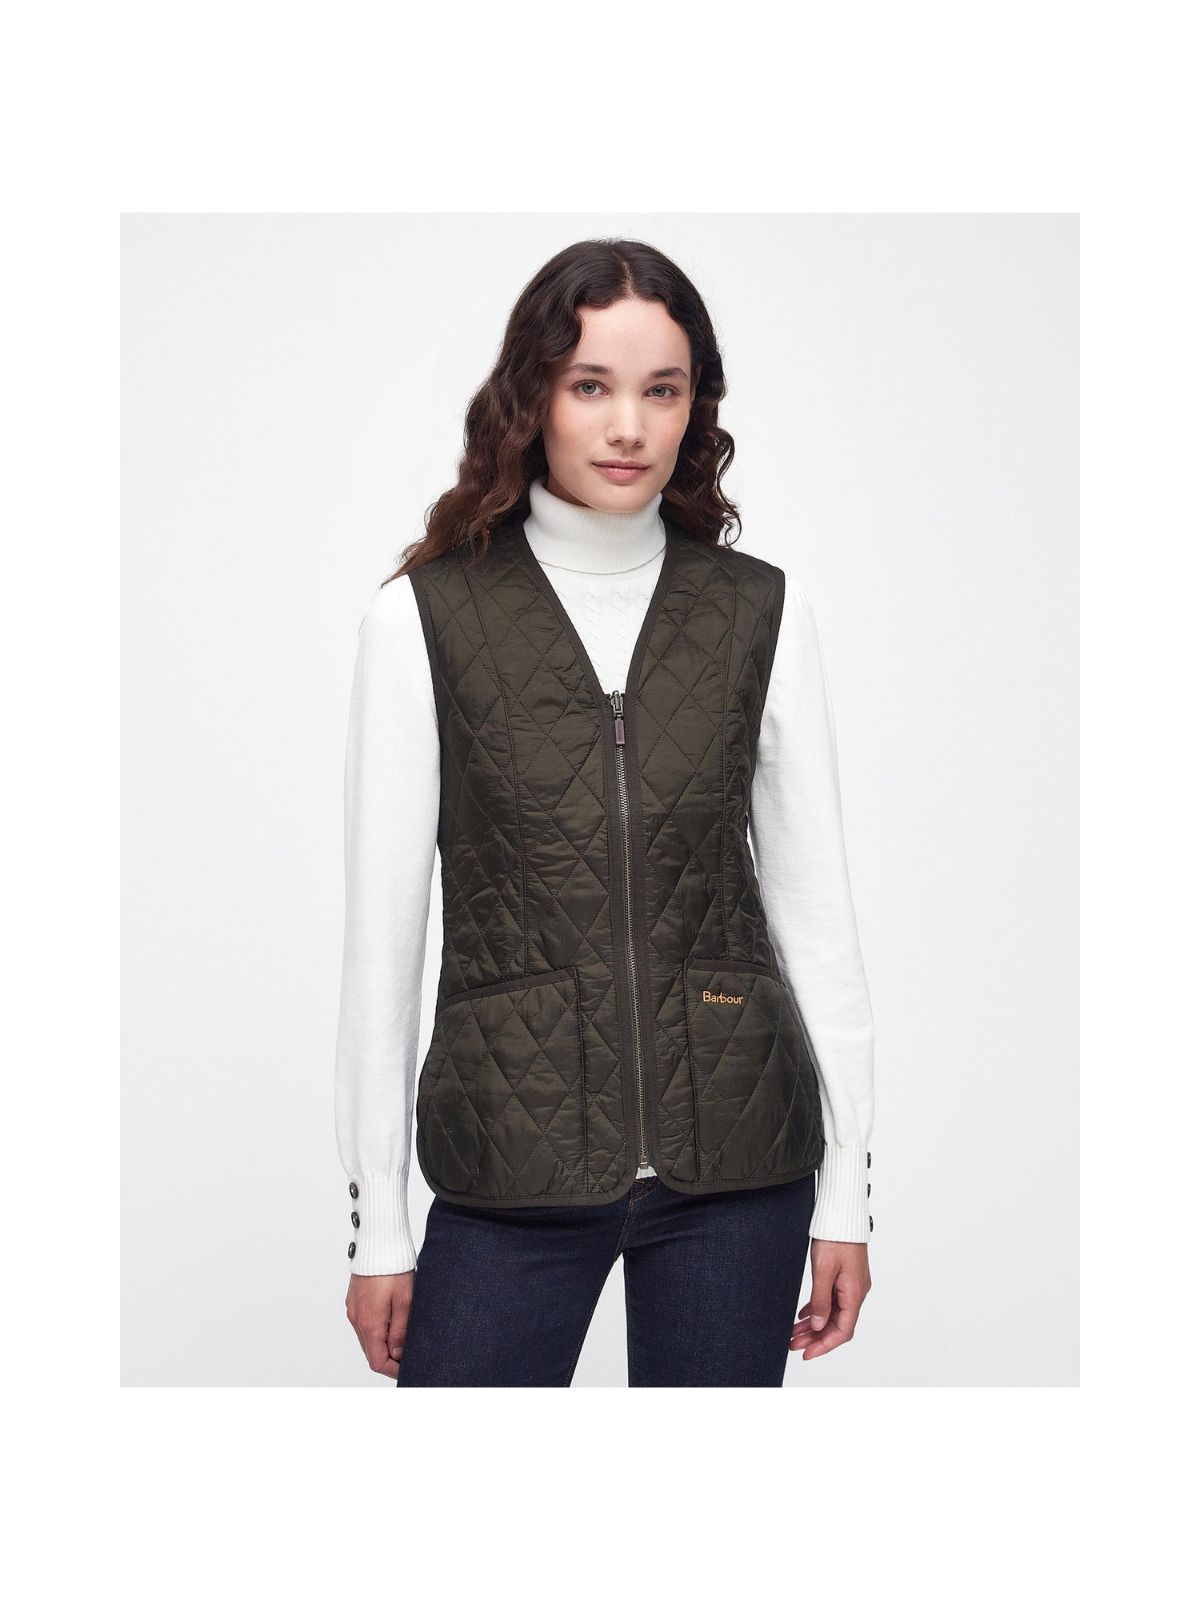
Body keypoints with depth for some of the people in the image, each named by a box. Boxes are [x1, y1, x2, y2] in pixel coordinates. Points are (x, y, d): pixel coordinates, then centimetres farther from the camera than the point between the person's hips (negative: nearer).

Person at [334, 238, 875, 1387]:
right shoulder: (427, 616, -2)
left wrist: (846, 1186, 5)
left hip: (734, 1162, 2)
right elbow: (381, 926, -1)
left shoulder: (761, 612, 4)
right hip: (513, 1162, -1)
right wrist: (377, 1221, -1)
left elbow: (811, 897, 6)